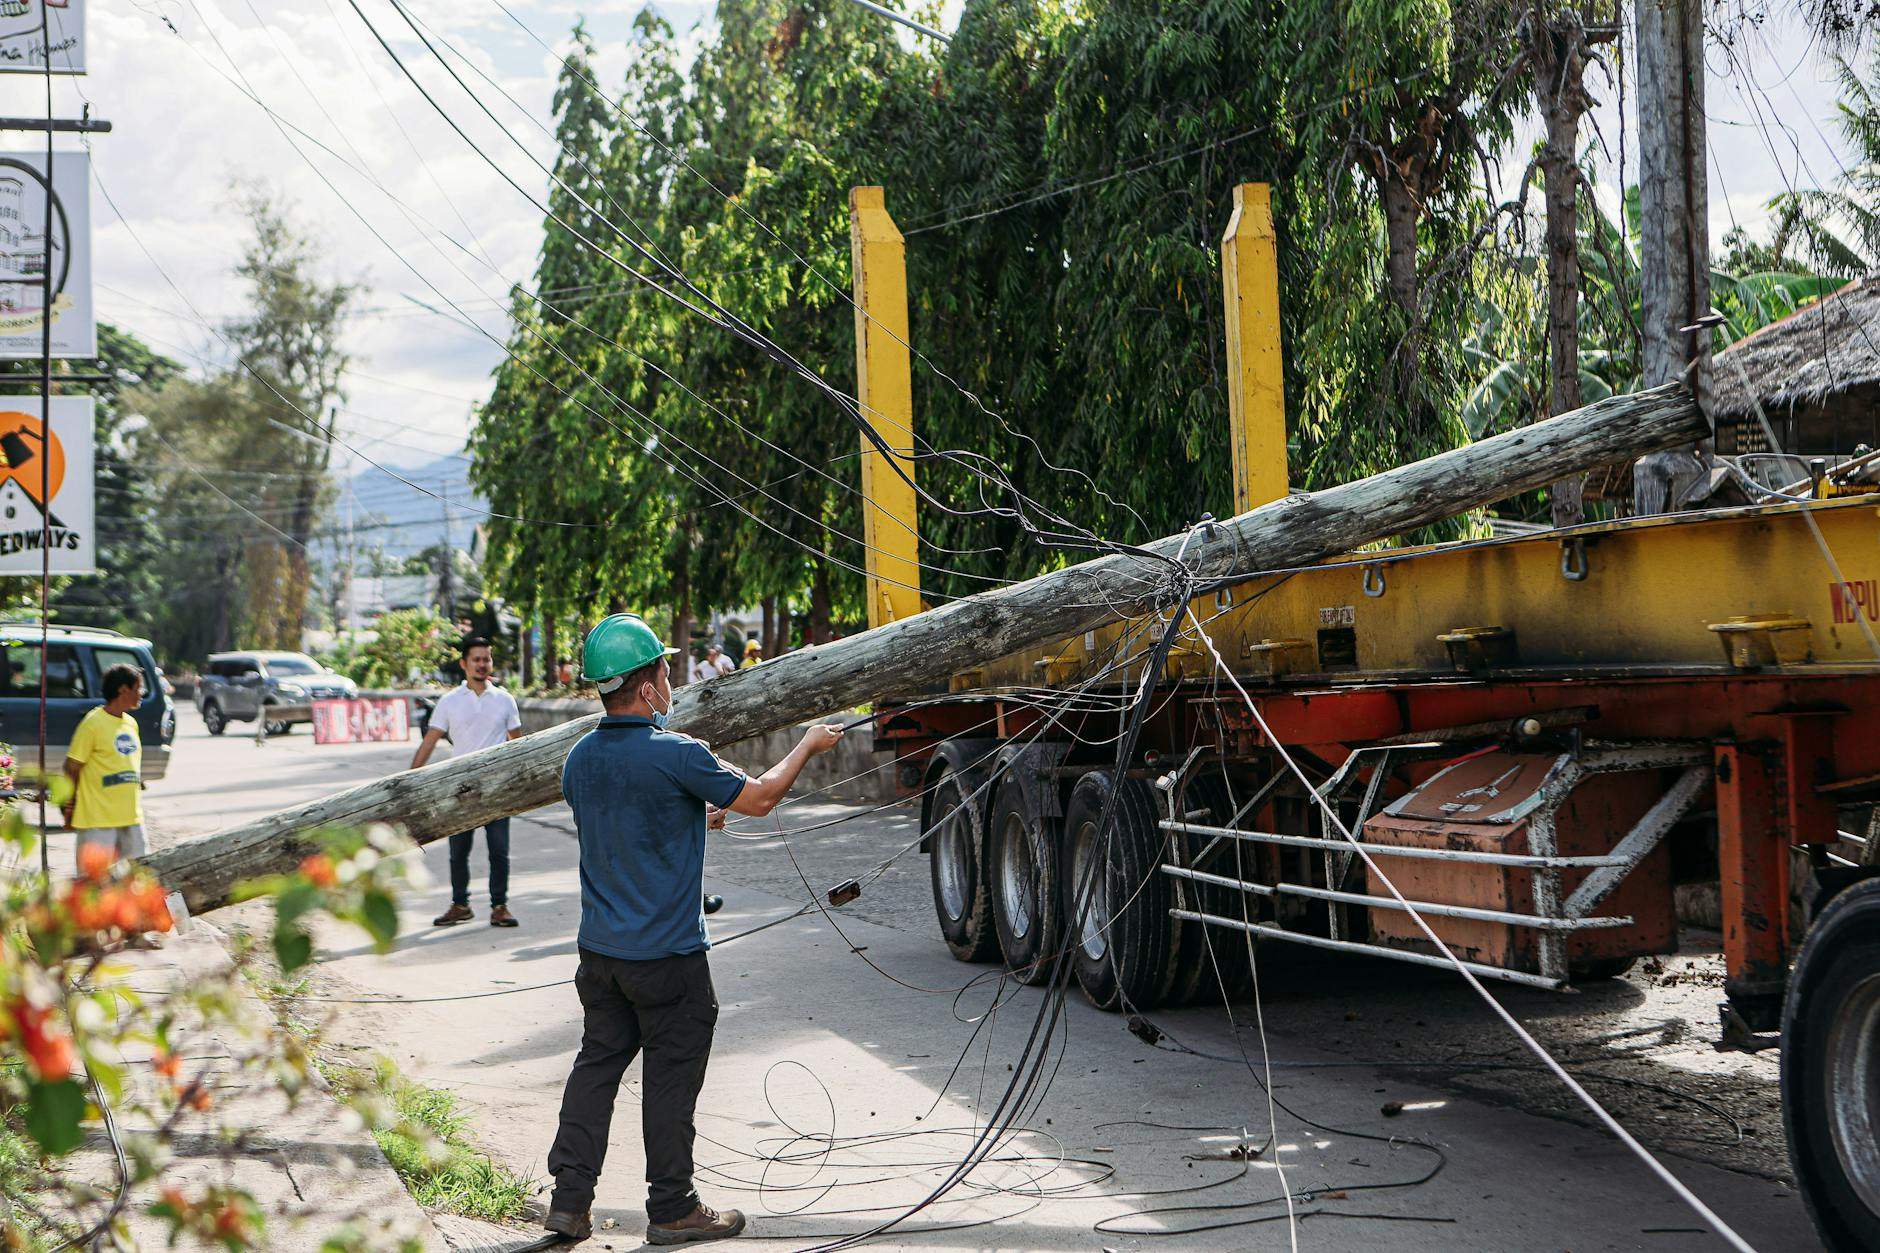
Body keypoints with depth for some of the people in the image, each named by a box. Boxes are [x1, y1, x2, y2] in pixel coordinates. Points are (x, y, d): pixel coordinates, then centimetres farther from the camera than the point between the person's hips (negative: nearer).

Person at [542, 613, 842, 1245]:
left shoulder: (580, 759, 3)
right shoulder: (675, 754, -19)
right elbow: (759, 797, -6)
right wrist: (809, 744, 9)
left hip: (600, 950, 6)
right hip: (667, 956, -6)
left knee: (597, 1062, 15)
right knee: (671, 1076, 5)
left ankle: (569, 1199, 15)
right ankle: (672, 1209, 15)